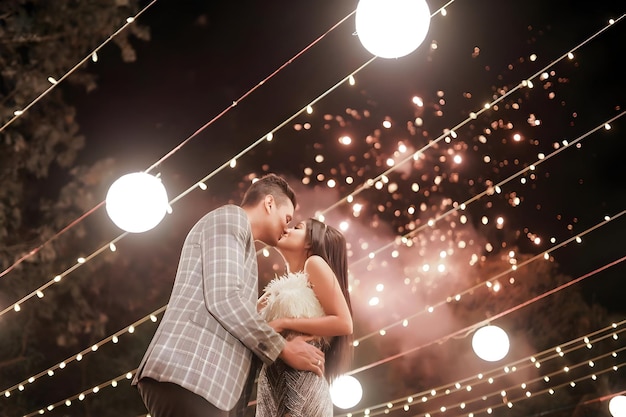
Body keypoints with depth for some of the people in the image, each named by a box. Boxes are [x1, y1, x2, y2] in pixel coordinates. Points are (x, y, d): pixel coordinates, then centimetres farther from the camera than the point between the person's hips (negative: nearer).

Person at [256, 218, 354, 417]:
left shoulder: (314, 263, 3)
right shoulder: (287, 286, 24)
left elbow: (344, 323, -9)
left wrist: (284, 323, -9)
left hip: (301, 382, -7)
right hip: (276, 386, 7)